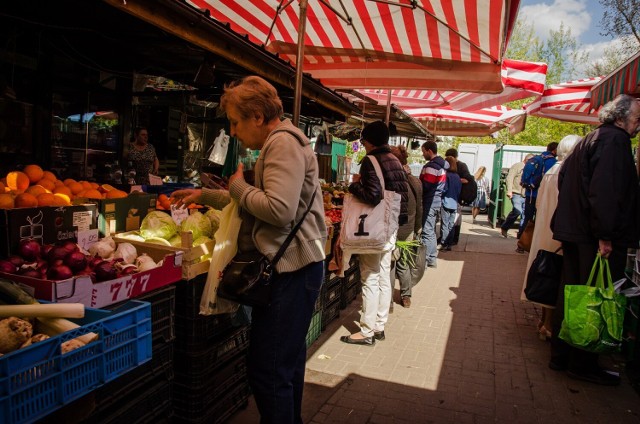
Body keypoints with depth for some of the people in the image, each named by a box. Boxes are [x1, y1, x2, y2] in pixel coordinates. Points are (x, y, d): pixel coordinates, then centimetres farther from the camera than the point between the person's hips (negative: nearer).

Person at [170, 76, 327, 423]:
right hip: (294, 266, 11)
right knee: (286, 362, 22)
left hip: (291, 269, -11)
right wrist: (204, 196, 19)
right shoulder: (280, 143, 19)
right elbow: (256, 203, 24)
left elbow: (279, 209, -26)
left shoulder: (283, 143, -14)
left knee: (267, 370, -4)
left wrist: (238, 186, -10)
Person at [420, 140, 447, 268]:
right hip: (437, 201, 10)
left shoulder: (432, 166, -17)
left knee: (427, 232, -6)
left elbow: (425, 186, -20)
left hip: (429, 203, -10)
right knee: (431, 231, 16)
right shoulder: (441, 164, 14)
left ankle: (424, 260, -1)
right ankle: (432, 259, 24)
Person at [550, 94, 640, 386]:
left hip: (573, 232, 9)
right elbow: (605, 190, -22)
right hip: (596, 237, -9)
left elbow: (564, 177, 22)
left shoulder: (589, 140, 18)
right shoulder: (615, 140, -11)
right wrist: (606, 236, -22)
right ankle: (583, 364, 12)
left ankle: (561, 355, 25)